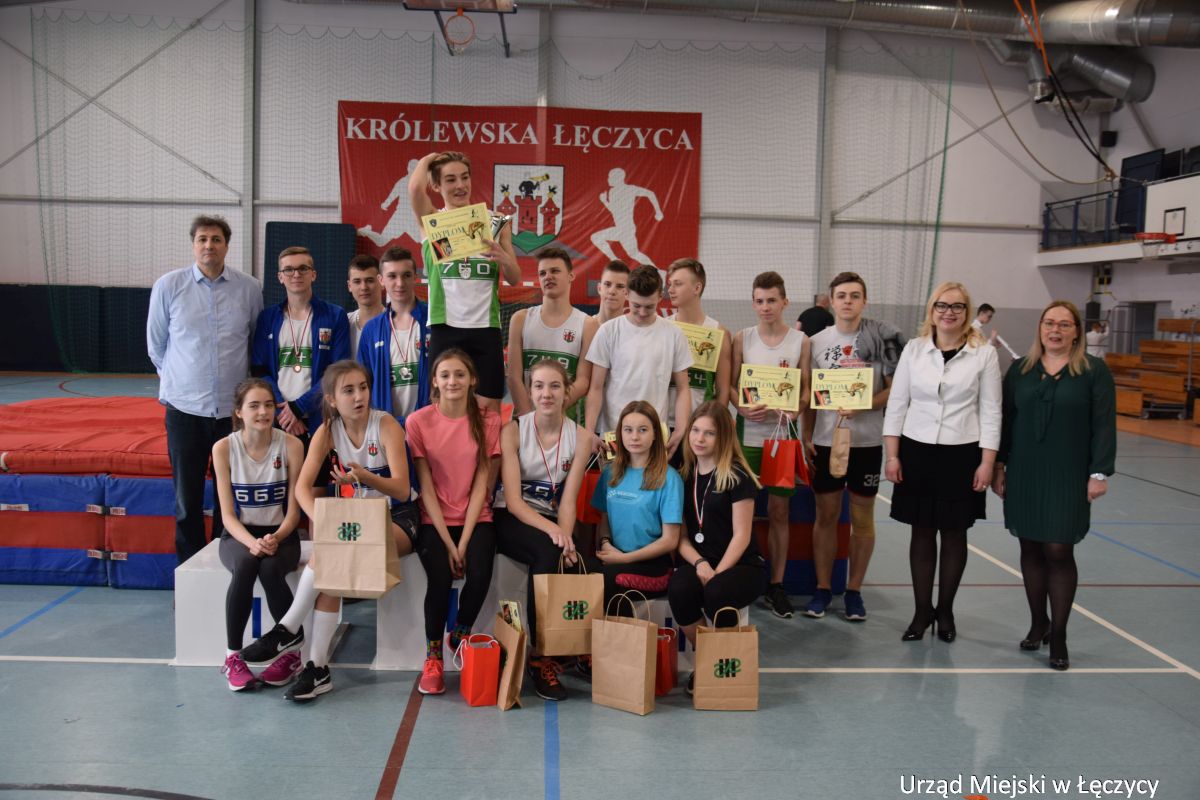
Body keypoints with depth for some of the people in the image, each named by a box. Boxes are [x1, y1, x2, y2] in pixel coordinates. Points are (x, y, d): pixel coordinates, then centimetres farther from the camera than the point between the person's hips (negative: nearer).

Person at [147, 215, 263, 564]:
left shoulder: (249, 288, 0)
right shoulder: (168, 285, 0)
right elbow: (156, 344, 12)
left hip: (234, 407, 0)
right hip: (184, 407, 0)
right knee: (187, 499, 5)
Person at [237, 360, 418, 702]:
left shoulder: (387, 426, -15)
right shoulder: (327, 430, -4)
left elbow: (401, 489, -21)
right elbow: (303, 486, -13)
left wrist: (364, 477, -40)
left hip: (396, 518, -4)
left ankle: (289, 628, -16)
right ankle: (319, 667, -23)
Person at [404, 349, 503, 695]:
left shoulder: (489, 421, -2)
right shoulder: (418, 421, -3)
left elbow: (481, 484, -5)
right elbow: (425, 487, -6)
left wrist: (464, 541, -13)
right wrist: (448, 543, -12)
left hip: (476, 519, 1)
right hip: (433, 521, -1)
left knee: (479, 574, -24)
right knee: (440, 577, -26)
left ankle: (460, 635, 8)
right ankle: (433, 654, -2)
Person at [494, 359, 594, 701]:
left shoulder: (580, 437, 0)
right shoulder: (512, 430, -6)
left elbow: (568, 501, -6)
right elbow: (513, 501, -14)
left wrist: (565, 536, -28)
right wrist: (553, 533, -30)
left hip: (552, 522, 2)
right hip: (510, 520, -2)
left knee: (560, 556, -33)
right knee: (548, 552, -33)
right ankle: (540, 657, -24)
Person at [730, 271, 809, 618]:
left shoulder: (801, 341, 4)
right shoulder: (742, 338, 4)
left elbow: (807, 387, 4)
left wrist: (797, 410, -17)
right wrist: (742, 407, -16)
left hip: (782, 434, 0)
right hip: (747, 434, 0)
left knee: (779, 511, 7)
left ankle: (776, 584, 18)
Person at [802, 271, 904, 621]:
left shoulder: (882, 337, -3)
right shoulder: (818, 341, 5)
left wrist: (862, 405, -19)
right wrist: (806, 437, 2)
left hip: (867, 440, -2)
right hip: (826, 440, 2)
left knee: (862, 518, 7)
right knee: (825, 516, 7)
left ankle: (854, 590, 19)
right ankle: (822, 588, 19)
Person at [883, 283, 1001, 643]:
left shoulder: (984, 353, -3)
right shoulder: (914, 349, 2)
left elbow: (990, 411, -2)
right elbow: (897, 404, 3)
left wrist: (987, 462, -6)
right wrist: (892, 455, -1)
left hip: (962, 454, -1)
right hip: (917, 452, 1)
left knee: (954, 533, 9)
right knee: (922, 532, 7)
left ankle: (945, 610, 25)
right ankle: (922, 611, 20)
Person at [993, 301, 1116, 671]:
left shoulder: (1095, 371, -2)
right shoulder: (1019, 370, 7)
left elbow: (1104, 425, -4)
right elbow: (1005, 420, 9)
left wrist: (1100, 473, -8)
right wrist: (998, 464, 6)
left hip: (1067, 477, -3)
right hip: (1024, 475, 3)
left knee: (1059, 551, -2)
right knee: (1031, 548, 10)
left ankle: (1058, 636, 11)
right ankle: (1038, 623, 26)